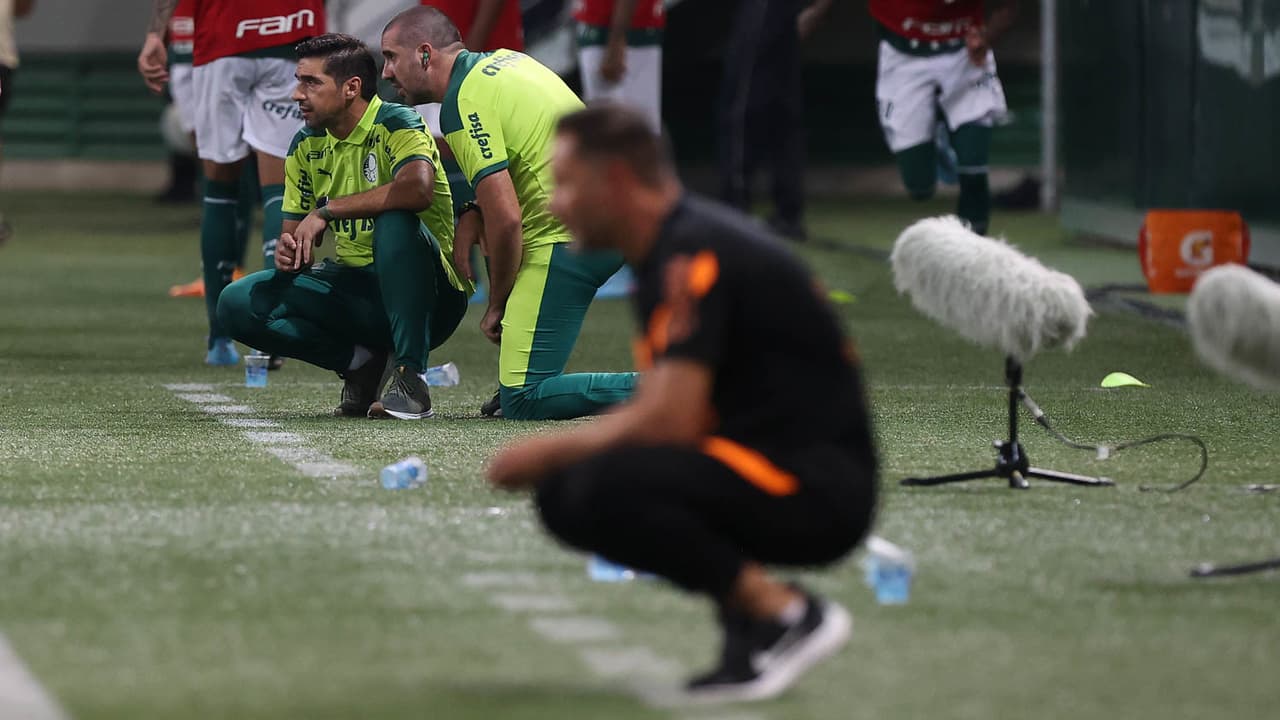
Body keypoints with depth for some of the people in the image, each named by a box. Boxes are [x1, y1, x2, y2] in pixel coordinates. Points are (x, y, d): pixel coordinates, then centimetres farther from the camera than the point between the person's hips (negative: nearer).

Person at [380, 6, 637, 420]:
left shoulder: (464, 105, -12)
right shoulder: (502, 60, 16)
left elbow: (506, 219, -17)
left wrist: (496, 305, -3)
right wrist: (474, 215, 13)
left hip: (571, 239, -10)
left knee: (522, 401, -7)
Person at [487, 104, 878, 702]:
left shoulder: (693, 254, -17)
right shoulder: (668, 250, 14)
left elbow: (669, 421, -23)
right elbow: (663, 411, 20)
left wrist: (548, 451, -9)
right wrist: (554, 457, 6)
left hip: (819, 487, -10)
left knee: (605, 489, -29)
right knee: (564, 494, 6)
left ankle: (785, 613, -14)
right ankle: (748, 604, 6)